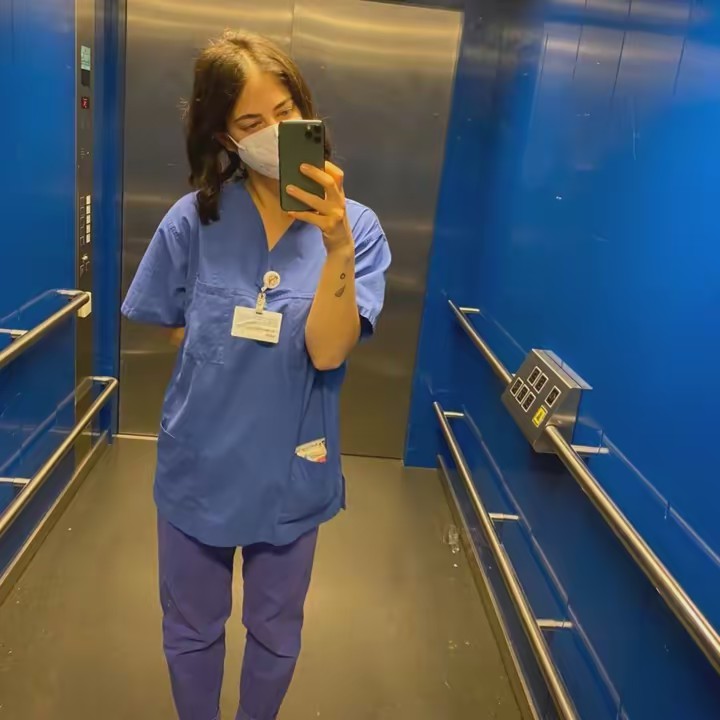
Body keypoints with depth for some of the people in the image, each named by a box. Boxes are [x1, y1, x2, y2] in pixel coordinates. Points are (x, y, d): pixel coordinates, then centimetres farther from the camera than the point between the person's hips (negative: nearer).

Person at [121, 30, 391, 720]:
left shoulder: (353, 227, -12)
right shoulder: (194, 219, -10)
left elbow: (326, 352, -22)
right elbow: (172, 335, 2)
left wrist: (336, 248, -35)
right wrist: (227, 372, -6)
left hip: (291, 471, 0)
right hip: (197, 467, 1)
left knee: (276, 635, 23)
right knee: (190, 633, 22)